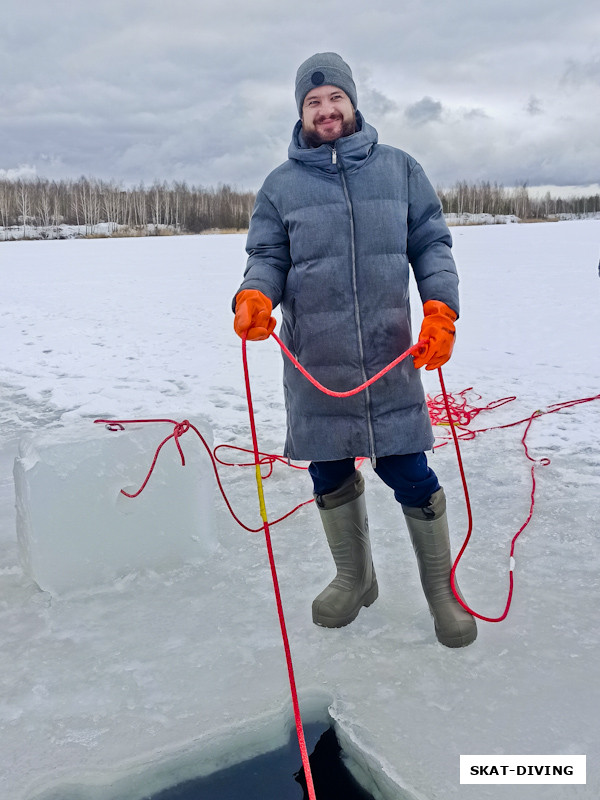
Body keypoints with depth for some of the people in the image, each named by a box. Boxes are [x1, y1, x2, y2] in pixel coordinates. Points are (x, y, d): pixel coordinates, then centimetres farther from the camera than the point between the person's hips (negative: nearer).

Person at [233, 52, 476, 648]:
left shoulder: (400, 169, 10)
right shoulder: (280, 185, 8)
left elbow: (431, 244, 9)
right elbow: (267, 257, 6)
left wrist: (440, 309, -6)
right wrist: (254, 296, -16)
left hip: (390, 354, -1)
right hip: (313, 361, 1)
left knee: (410, 474, 0)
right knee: (329, 476, 10)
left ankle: (441, 590, 22)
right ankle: (355, 577, 33)